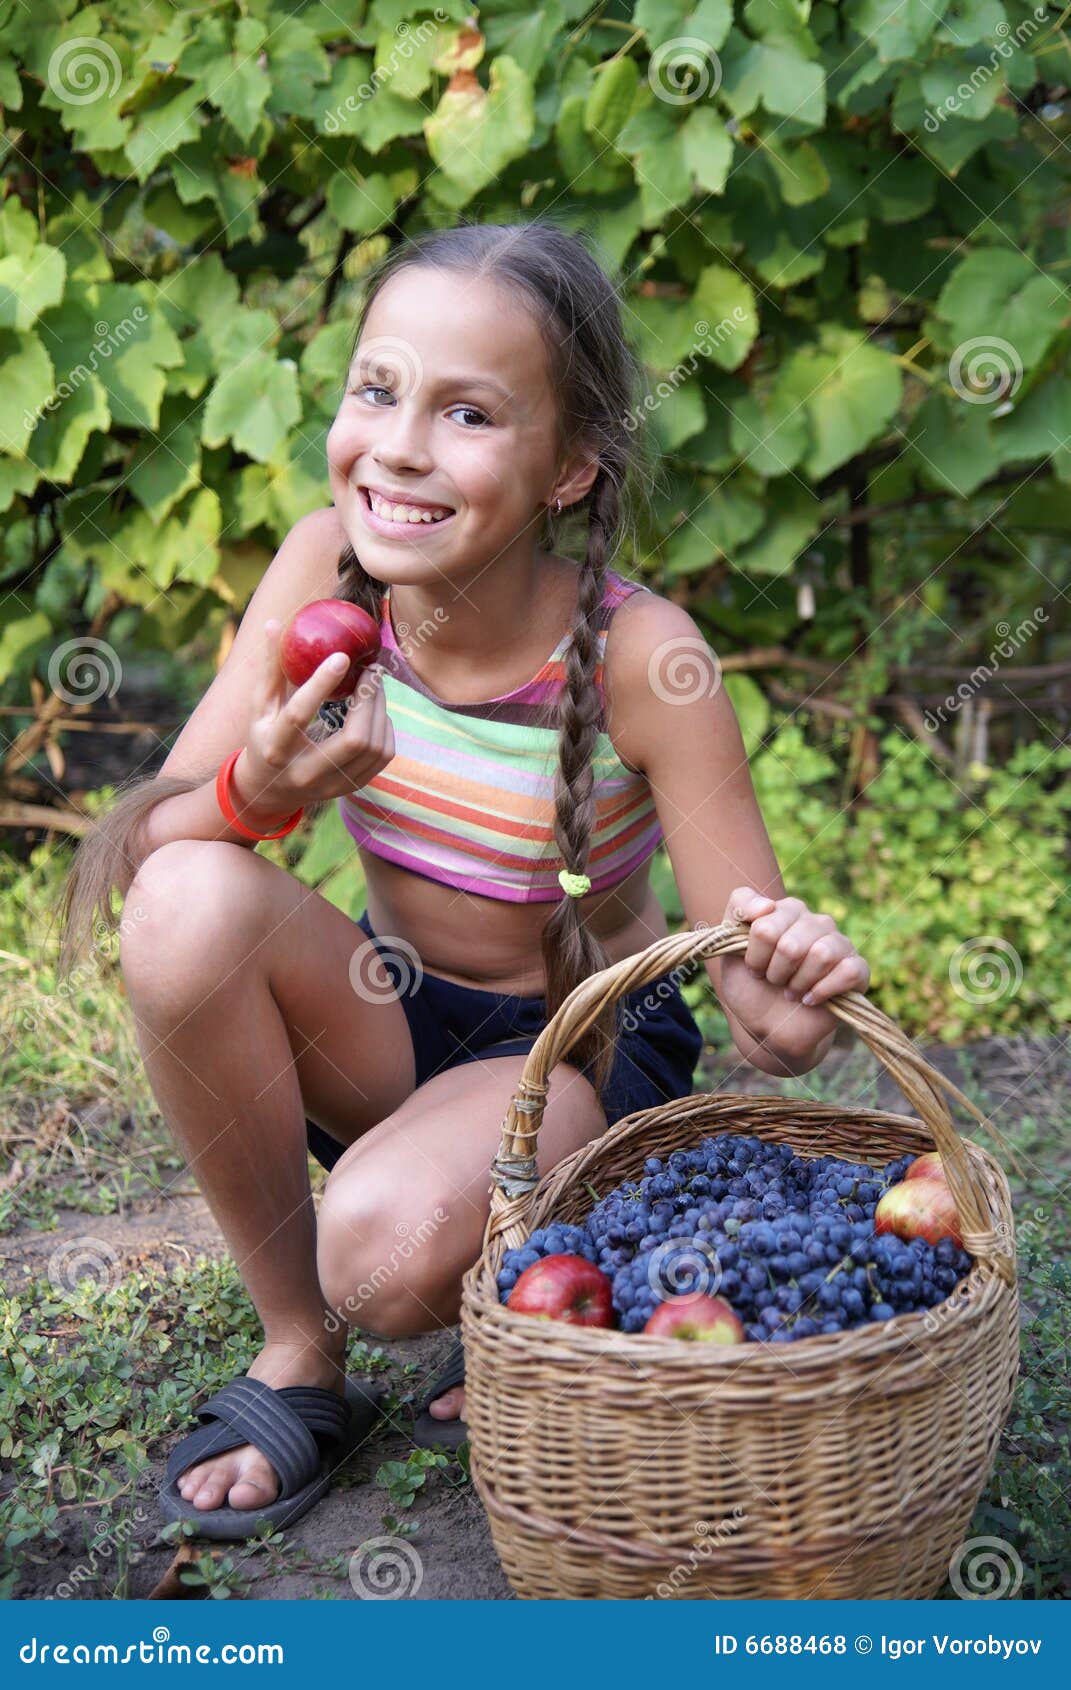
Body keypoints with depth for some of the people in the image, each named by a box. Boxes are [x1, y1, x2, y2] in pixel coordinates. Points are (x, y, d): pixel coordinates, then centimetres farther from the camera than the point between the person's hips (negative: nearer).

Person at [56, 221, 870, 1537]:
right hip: (393, 1023, 4)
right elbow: (142, 842, -15)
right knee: (190, 903, -27)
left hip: (588, 1048, -4)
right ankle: (294, 1343, -7)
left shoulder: (640, 656, -24)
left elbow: (760, 997, -19)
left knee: (389, 1249, -34)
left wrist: (785, 1009, -44)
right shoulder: (326, 567, -15)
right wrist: (258, 789, -37)